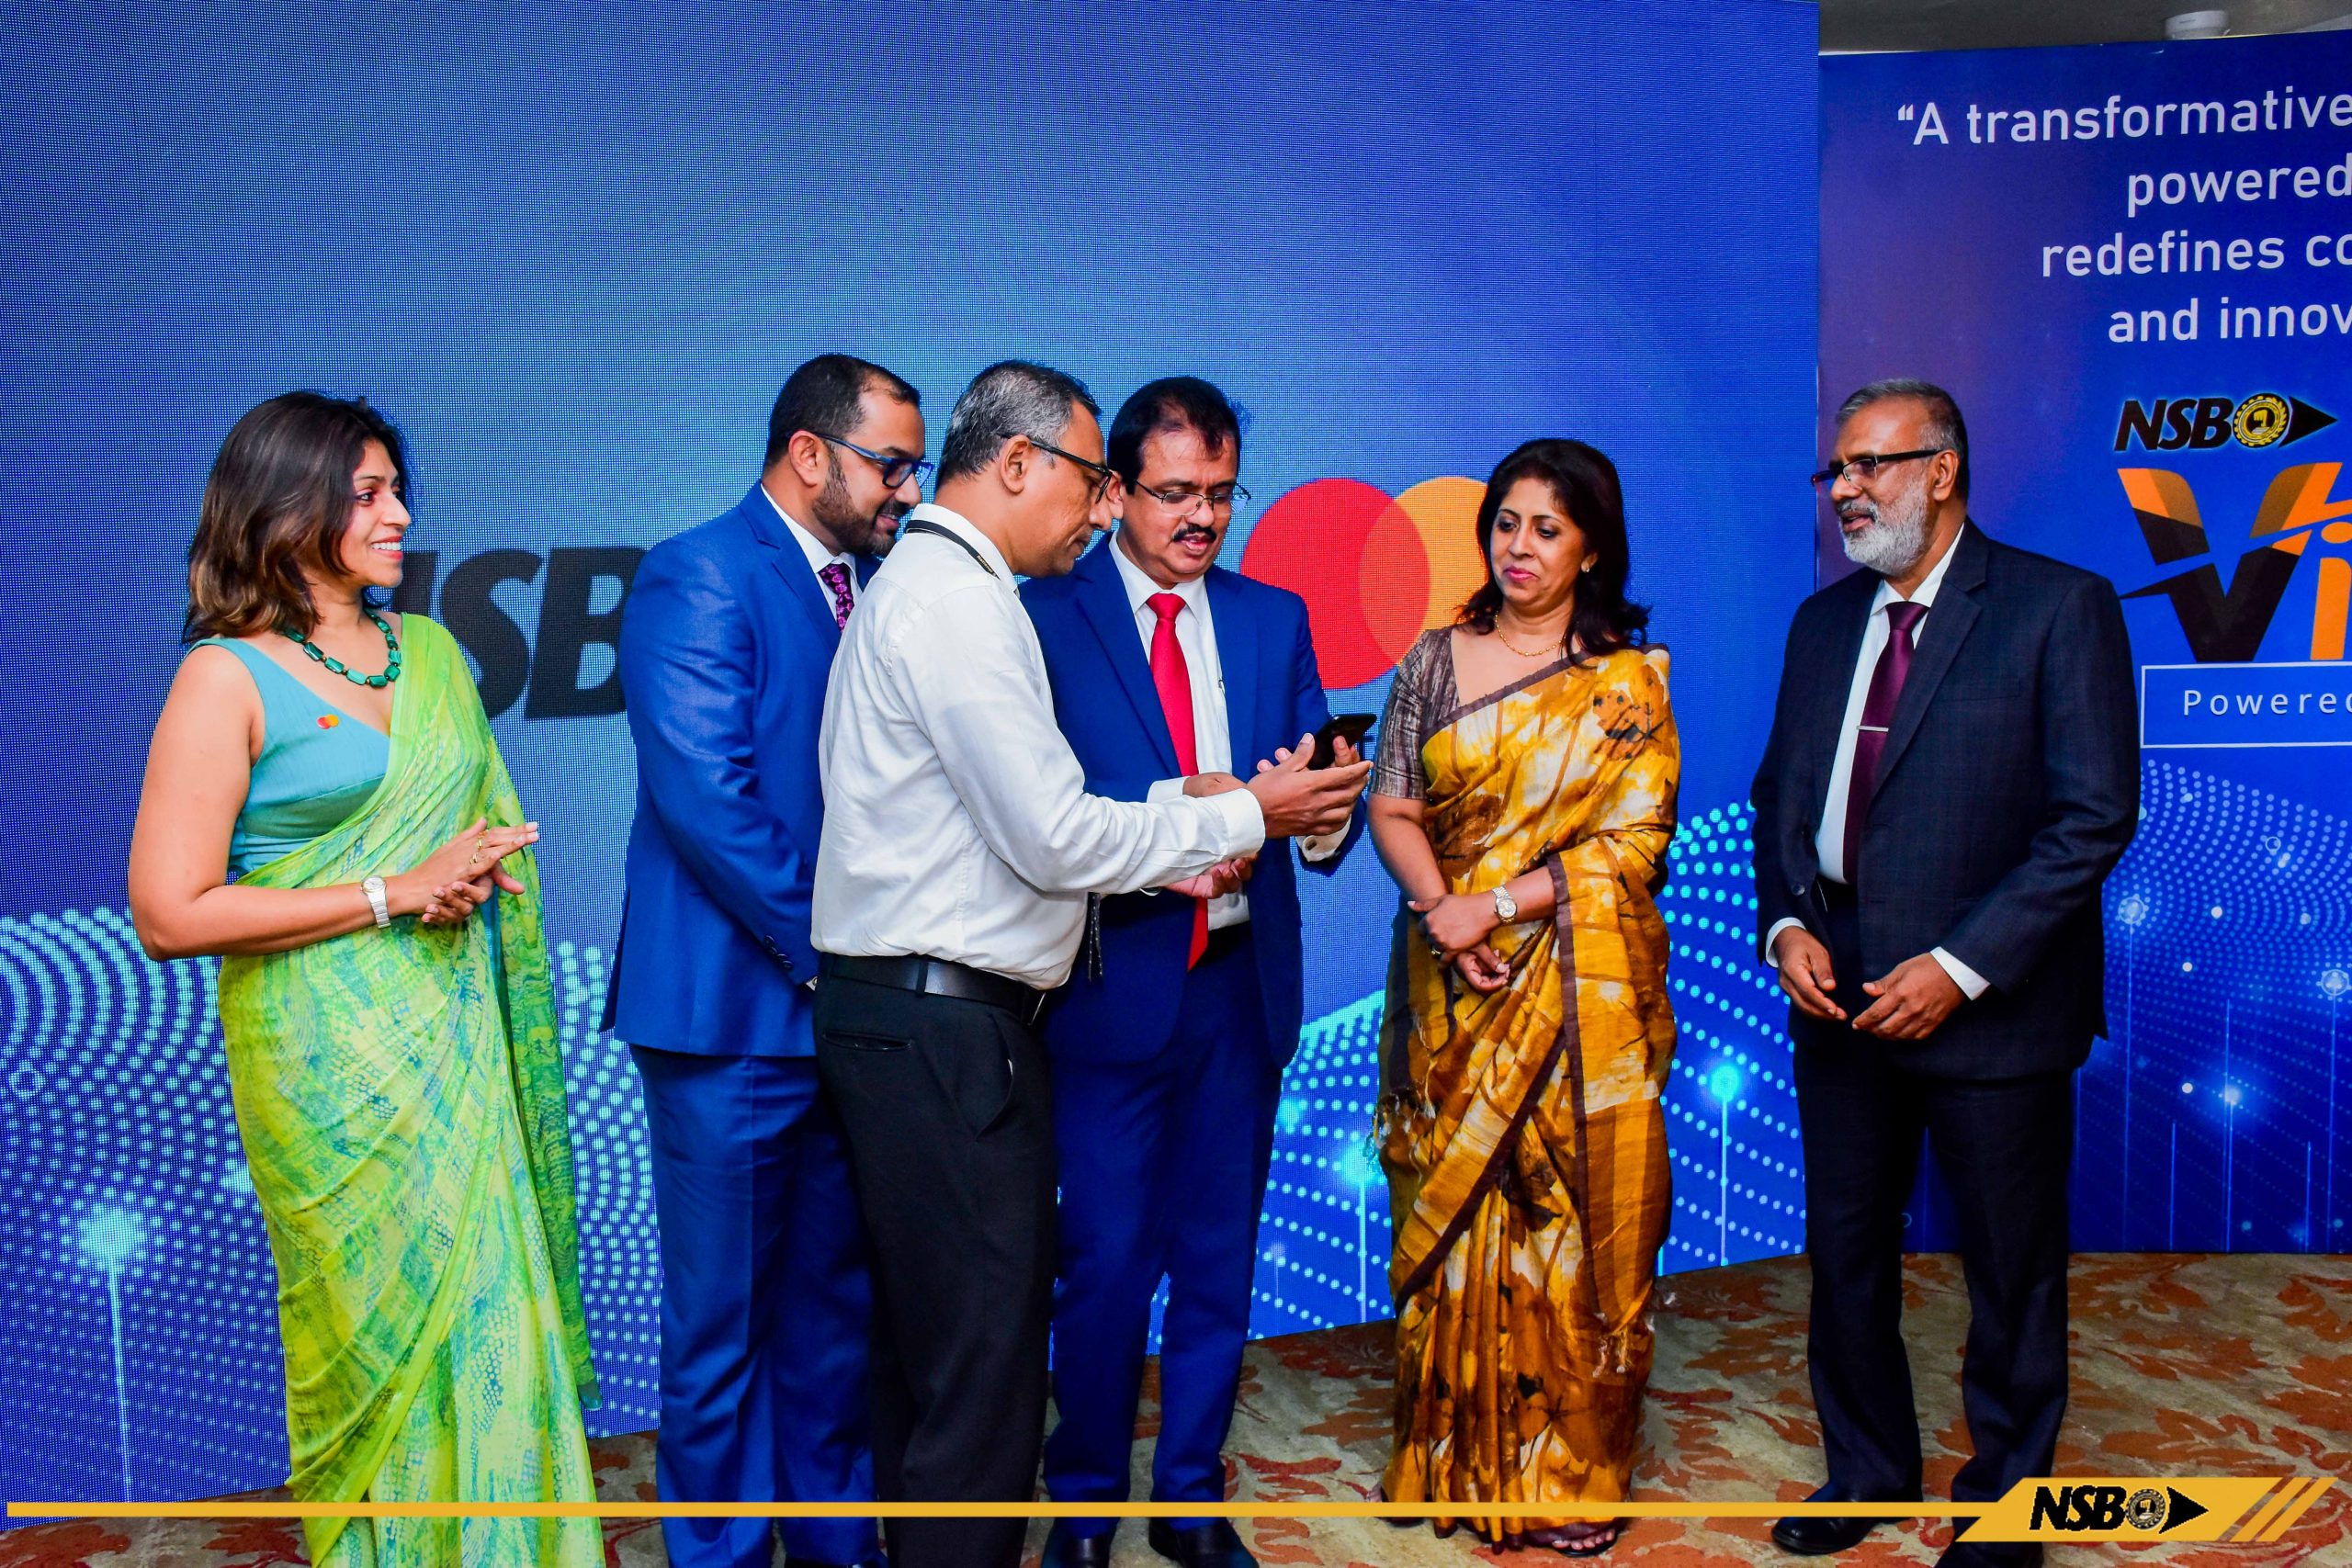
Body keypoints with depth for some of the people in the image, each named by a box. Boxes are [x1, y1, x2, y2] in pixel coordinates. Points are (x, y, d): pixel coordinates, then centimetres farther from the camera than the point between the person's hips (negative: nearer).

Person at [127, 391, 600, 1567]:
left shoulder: (432, 651, 10)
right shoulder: (228, 677, -7)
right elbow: (169, 914, -13)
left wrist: (474, 878, -3)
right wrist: (395, 894, -14)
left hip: (458, 1041, 5)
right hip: (332, 1062, -5)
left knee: (489, 1311, 8)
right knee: (385, 1333, 4)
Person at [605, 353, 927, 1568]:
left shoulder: (869, 589, 13)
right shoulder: (698, 576, -10)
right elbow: (706, 794, -19)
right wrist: (825, 950, -15)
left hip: (851, 1008, 7)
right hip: (738, 1012, -7)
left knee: (833, 1303, 17)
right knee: (722, 1324, 7)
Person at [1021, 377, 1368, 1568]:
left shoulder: (1275, 617, 10)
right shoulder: (1043, 617, -4)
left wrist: (1323, 821, -19)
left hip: (1242, 985, 4)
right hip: (1112, 985, -4)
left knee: (1220, 1255, 14)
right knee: (1104, 1261, 5)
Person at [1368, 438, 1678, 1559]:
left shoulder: (1629, 680, 1)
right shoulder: (1436, 659, 7)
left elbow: (1633, 839, -6)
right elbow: (1392, 808, 3)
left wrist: (1496, 904, -15)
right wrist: (1438, 909, -14)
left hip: (1580, 988, -2)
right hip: (1453, 987, 2)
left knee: (1575, 1223, 3)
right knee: (1453, 1217, 9)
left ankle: (1571, 1473, 20)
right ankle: (1454, 1453, 25)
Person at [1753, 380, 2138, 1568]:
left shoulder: (2061, 609, -9)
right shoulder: (1824, 620, 9)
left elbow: (2096, 815, -13)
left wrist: (1961, 967, -18)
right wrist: (1786, 926, -4)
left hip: (1988, 1004, -5)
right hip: (1839, 993, 5)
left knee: (2009, 1270, 11)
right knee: (1844, 1251, 16)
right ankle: (1868, 1469, 37)